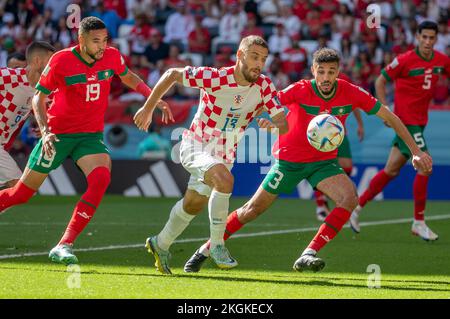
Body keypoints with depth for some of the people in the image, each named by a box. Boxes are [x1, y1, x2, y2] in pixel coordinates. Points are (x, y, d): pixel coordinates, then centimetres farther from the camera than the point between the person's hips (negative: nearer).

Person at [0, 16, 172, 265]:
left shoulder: (112, 57, -5)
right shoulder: (61, 61, -15)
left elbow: (129, 78, 18)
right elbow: (38, 98, -5)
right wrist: (45, 131, -20)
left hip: (91, 136, 2)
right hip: (58, 135, -2)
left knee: (101, 178, -27)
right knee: (22, 193, 2)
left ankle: (64, 246, -27)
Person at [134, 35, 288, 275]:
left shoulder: (264, 86, -11)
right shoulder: (214, 78, -23)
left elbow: (283, 124, -12)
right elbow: (172, 75, -12)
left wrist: (272, 124, -36)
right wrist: (148, 108, -9)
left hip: (224, 155, 6)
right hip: (195, 146, -6)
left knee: (193, 205, 20)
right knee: (225, 180, -34)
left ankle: (161, 244, 44)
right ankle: (217, 246, -23)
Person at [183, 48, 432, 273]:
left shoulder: (351, 93, -14)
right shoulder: (300, 91, -21)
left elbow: (389, 117, -6)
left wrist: (416, 151, -8)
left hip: (324, 161, 2)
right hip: (289, 159, -2)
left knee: (349, 198, -24)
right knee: (255, 208, 2)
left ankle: (308, 255, -24)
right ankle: (206, 250, 19)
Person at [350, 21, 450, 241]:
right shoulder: (405, 60, -13)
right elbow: (380, 81, -4)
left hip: (419, 121, 7)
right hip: (406, 120, -7)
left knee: (391, 170, 12)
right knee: (425, 166, -12)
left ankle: (357, 207, 24)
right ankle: (419, 223, -3)